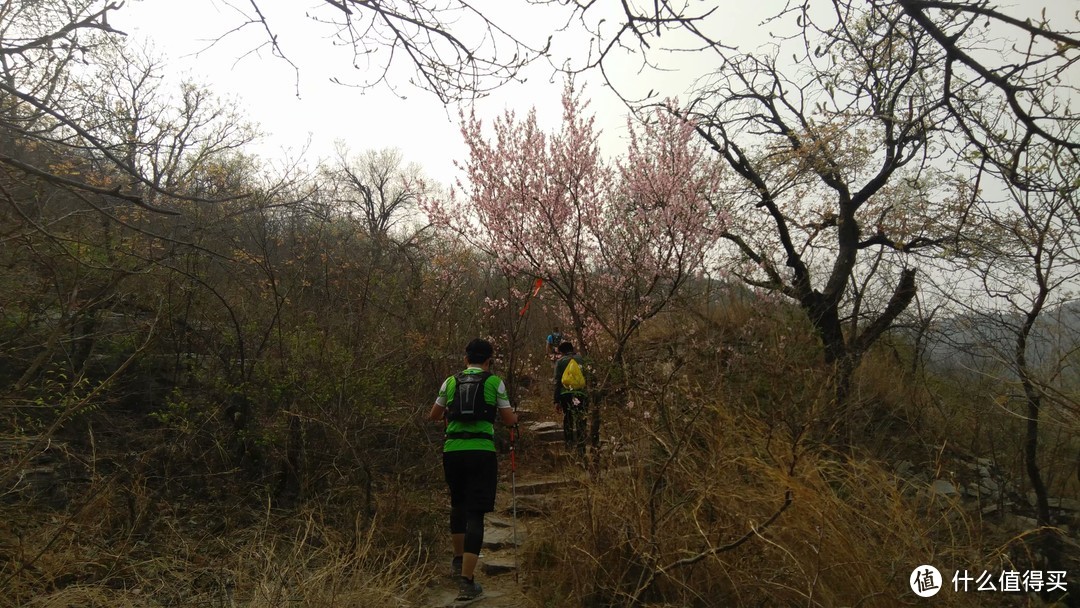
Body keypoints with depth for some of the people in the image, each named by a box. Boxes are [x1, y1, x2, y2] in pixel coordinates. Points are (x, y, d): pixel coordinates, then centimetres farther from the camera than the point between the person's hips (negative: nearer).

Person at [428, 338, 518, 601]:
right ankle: (467, 580, -5)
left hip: (452, 451, 3)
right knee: (475, 513, 0)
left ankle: (459, 559, 40)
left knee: (458, 504, 24)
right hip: (481, 452, -3)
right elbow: (509, 420, 6)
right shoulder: (494, 382, 2)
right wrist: (516, 416, 29)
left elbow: (433, 416, 19)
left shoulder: (450, 381, 9)